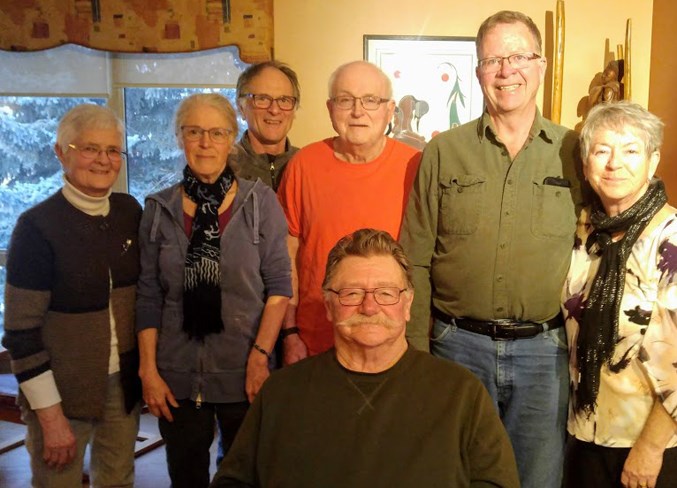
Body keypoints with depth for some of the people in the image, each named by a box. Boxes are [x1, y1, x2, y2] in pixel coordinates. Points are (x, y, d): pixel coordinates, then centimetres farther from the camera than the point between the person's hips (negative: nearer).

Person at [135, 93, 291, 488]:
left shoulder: (260, 201, -4)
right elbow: (149, 297, 4)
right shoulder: (160, 208, 2)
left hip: (244, 374, -2)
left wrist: (260, 357, -11)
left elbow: (279, 286, -5)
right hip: (177, 377, 2)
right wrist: (149, 371, 0)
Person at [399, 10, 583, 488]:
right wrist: (416, 351, -2)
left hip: (545, 350, 1)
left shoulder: (573, 152, 2)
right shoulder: (443, 152, 1)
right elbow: (416, 260, 1)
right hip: (458, 344, 0)